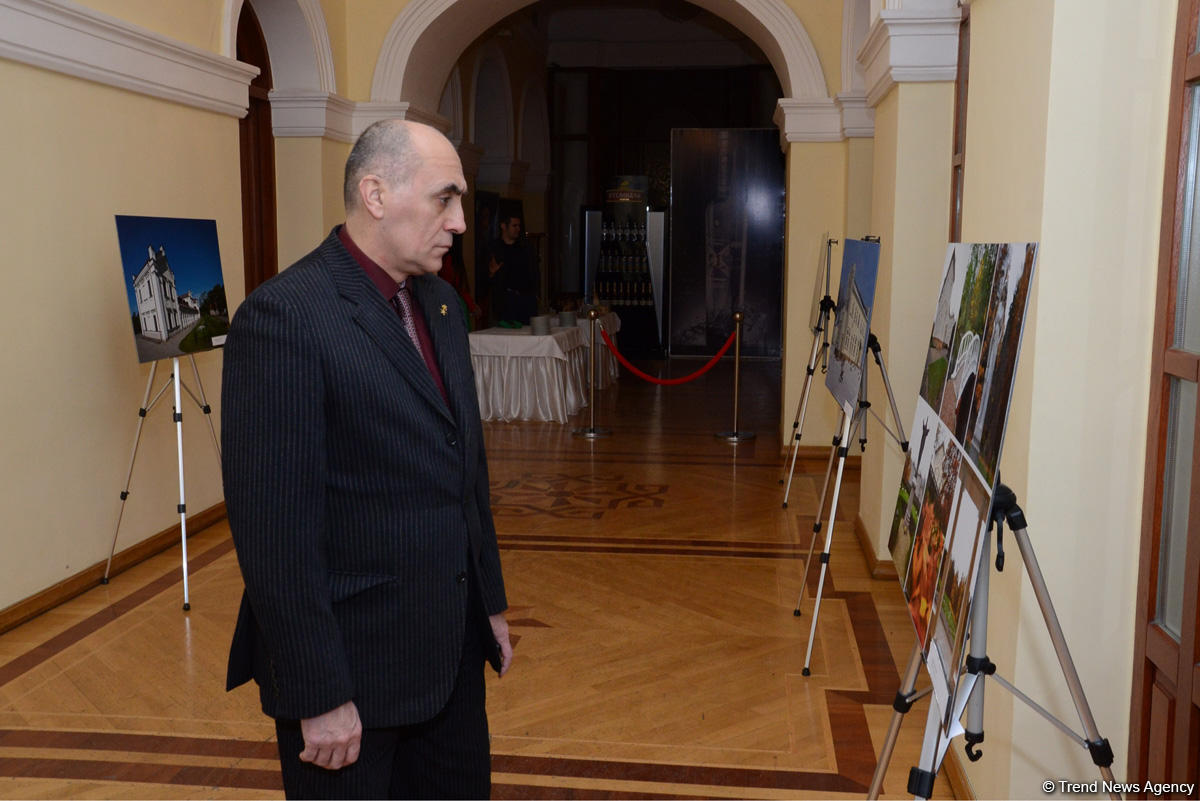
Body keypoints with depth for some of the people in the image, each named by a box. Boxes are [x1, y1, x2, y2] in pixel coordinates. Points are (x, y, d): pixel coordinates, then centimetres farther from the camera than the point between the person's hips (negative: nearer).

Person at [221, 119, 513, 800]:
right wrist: (318, 696, -18)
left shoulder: (439, 303, 8)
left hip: (452, 649, 8)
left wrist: (490, 602, 15)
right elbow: (274, 527, -20)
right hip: (353, 665, -7)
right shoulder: (286, 317, -18)